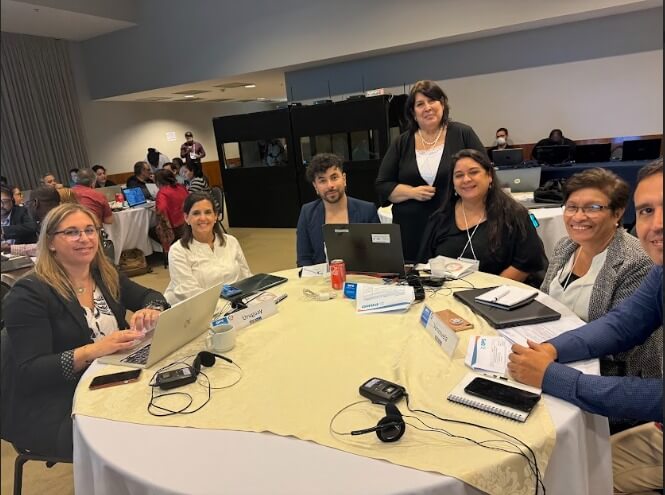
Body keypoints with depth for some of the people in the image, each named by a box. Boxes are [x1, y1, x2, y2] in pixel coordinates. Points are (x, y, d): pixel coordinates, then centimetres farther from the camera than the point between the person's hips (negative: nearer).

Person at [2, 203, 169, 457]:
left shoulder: (107, 276, 6)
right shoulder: (29, 293, -12)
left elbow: (152, 296, 13)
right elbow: (29, 372, -16)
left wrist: (151, 311, -12)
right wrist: (93, 351, -30)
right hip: (53, 409, -6)